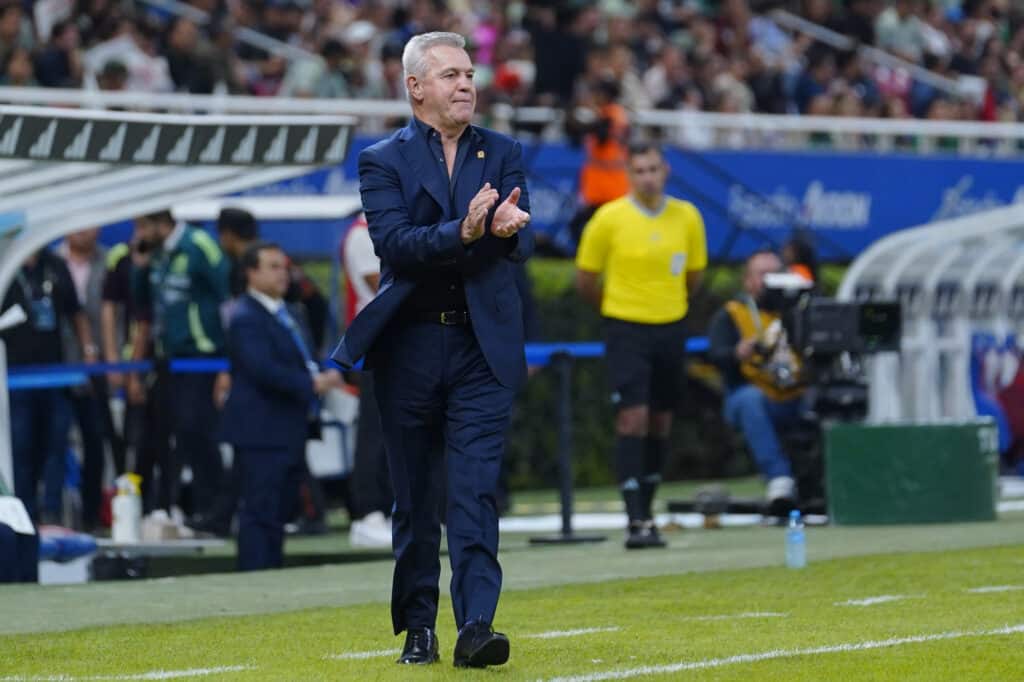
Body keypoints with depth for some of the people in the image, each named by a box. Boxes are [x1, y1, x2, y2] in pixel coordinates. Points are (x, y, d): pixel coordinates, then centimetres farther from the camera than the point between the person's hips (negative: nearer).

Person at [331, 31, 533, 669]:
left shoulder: (504, 154, 9)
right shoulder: (383, 160, 2)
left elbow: (522, 244, -1)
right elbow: (394, 242, -13)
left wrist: (507, 229, -25)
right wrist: (462, 233, -28)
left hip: (483, 348, 0)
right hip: (410, 347, 0)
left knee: (476, 491, -10)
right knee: (416, 498, 8)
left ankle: (477, 625, -17)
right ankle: (418, 628, 17)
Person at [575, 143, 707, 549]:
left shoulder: (687, 218, 1)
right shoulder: (609, 219, -9)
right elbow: (585, 280, 2)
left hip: (670, 329, 4)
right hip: (626, 330, -4)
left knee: (660, 422, 11)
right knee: (632, 418, -13)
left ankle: (646, 511, 24)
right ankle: (636, 521, -15)